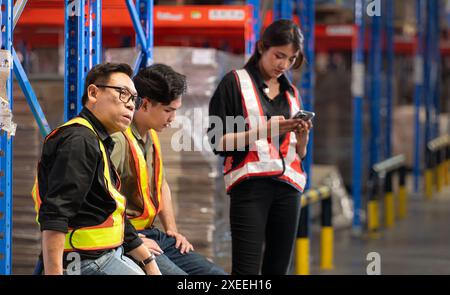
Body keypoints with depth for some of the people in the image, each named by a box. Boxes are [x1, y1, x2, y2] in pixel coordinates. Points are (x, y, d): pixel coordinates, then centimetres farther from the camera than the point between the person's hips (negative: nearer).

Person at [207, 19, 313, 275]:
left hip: (288, 187, 5)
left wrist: (303, 134, -2)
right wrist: (263, 131, -13)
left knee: (278, 268, 0)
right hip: (250, 184, -5)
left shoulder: (291, 93, 19)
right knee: (247, 270, -13)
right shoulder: (235, 83, 3)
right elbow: (220, 142, -3)